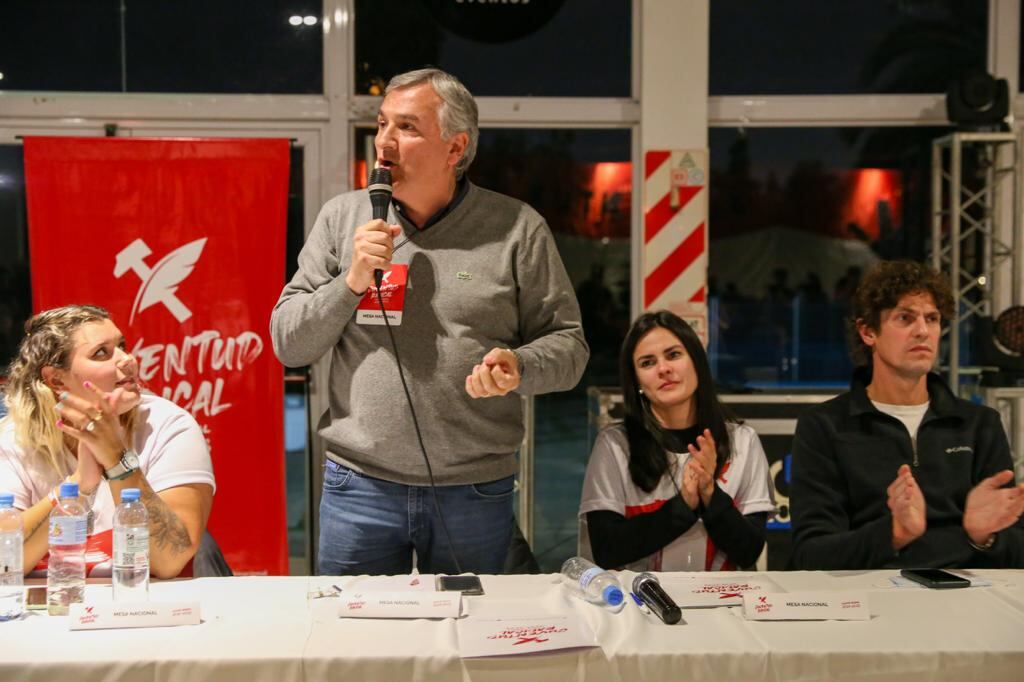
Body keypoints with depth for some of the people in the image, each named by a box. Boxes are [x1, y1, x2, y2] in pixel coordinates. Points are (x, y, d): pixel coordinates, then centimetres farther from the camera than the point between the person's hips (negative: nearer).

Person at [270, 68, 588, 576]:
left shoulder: (517, 229, -1)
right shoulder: (341, 218, 5)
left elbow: (567, 344, 2)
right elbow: (289, 344, 4)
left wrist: (519, 368, -19)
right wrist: (351, 282, -11)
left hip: (476, 493, -1)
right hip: (359, 488, 1)